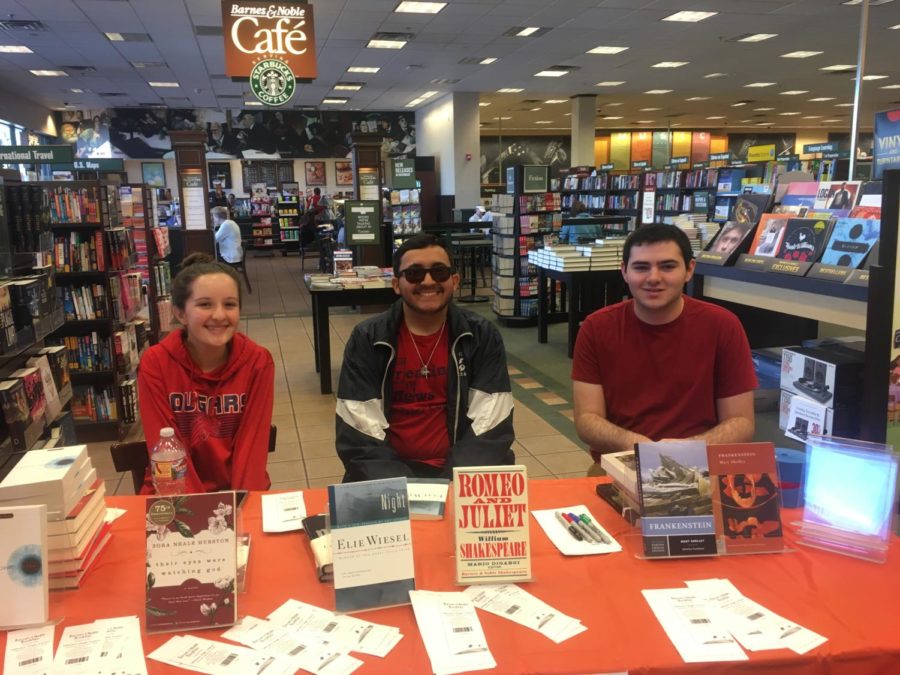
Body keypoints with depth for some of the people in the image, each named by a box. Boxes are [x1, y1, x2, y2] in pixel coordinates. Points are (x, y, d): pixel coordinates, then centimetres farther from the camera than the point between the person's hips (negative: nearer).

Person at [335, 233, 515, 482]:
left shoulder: (482, 336, -1)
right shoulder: (366, 340, -3)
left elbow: (490, 429, -6)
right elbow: (359, 438, -7)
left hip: (460, 469, 2)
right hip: (392, 472, -1)